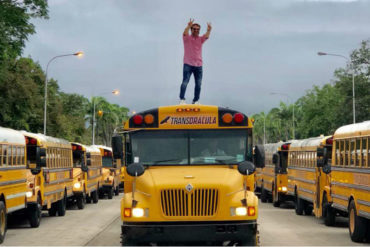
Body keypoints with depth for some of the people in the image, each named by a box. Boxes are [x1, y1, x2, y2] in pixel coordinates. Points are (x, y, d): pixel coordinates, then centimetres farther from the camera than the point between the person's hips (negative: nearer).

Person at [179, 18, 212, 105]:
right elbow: (185, 33, -20)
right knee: (185, 82, -12)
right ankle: (182, 99, -9)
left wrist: (208, 30, -34)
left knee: (198, 84, 4)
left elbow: (206, 36, -10)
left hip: (198, 65, 4)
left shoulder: (200, 39, 10)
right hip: (188, 65, -4)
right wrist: (188, 26, -42)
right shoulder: (187, 38, 2)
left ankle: (196, 100, 13)